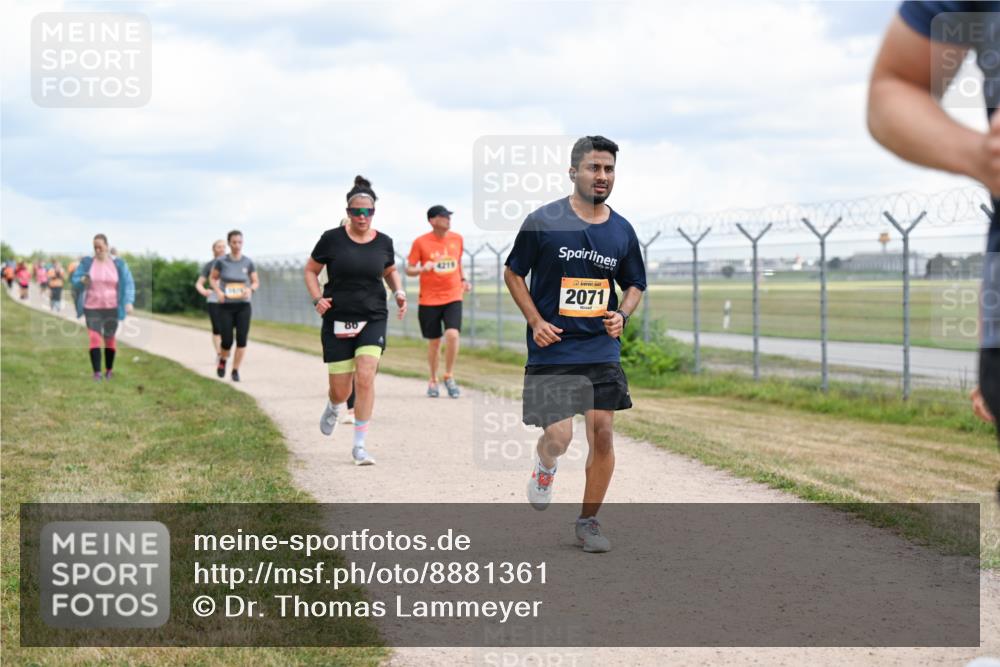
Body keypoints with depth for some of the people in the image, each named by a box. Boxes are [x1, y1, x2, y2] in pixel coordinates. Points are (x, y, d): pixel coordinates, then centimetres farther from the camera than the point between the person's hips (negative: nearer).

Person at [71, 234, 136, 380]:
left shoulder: (118, 264, -1)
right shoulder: (86, 262, -1)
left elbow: (128, 283, 0)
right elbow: (74, 279, 6)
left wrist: (129, 302, -13)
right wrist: (82, 280, -18)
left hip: (112, 308, 1)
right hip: (92, 308, 0)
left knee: (109, 339, 9)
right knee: (94, 338, -12)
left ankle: (109, 370, 25)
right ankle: (96, 373, -14)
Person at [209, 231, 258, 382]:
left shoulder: (248, 262, 0)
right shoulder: (222, 261, -3)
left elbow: (256, 282, 8)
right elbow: (212, 278, 11)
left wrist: (251, 289, -14)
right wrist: (218, 291, -7)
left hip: (243, 306, 1)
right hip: (226, 306, -1)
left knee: (241, 339, -8)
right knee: (227, 341, -3)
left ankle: (236, 370, 5)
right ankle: (222, 360, 30)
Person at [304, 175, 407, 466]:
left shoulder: (383, 242, 3)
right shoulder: (332, 239, -5)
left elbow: (390, 271, 22)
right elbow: (311, 270, 7)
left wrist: (399, 292, 3)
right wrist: (317, 298, -9)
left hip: (373, 319, 1)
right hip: (337, 321, -1)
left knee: (365, 378, -16)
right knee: (341, 390, 3)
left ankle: (359, 445, -7)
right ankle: (333, 408, 43)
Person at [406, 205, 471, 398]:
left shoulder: (457, 239, 5)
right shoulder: (420, 242, -5)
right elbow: (409, 269, -1)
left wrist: (462, 279, 13)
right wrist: (422, 268, -20)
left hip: (453, 297, 2)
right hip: (429, 300, -1)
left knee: (452, 334, -18)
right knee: (434, 342, 5)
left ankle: (449, 376, -1)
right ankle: (433, 381, 24)